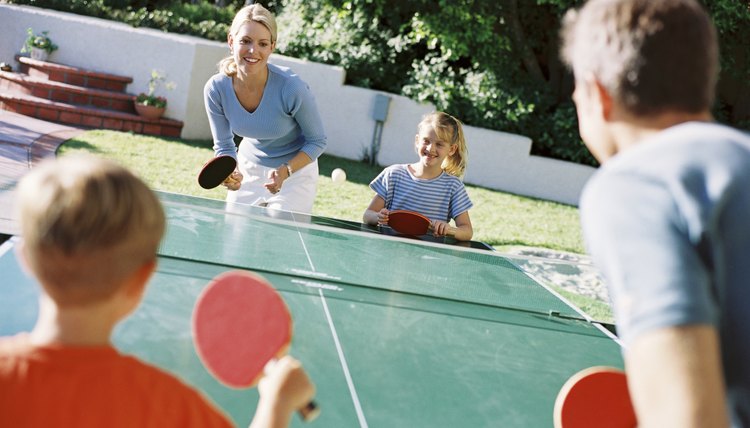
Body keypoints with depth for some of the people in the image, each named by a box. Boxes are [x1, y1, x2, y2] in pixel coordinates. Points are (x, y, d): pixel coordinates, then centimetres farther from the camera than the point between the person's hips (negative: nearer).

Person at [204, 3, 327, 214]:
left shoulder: (291, 87, -30)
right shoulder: (216, 89, -20)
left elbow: (317, 141, -16)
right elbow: (224, 145, -7)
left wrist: (285, 172, -30)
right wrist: (230, 173, -28)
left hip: (295, 169, -3)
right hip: (248, 168, 3)